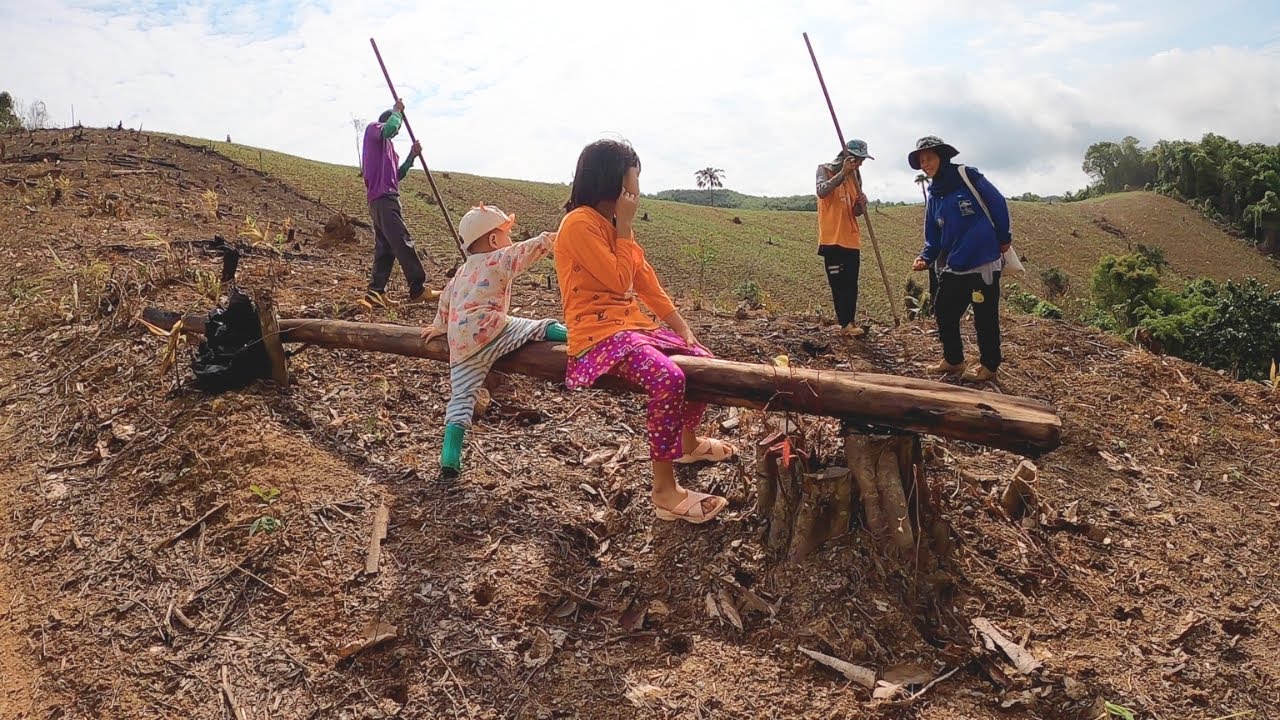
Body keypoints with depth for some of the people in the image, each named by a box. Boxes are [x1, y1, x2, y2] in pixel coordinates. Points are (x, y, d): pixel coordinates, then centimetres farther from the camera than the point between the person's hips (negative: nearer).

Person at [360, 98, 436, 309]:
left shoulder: (386, 145, 30)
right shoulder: (373, 128, 4)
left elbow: (397, 175, 24)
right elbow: (389, 128, -20)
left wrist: (412, 156, 14)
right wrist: (397, 110, -2)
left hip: (384, 198, 10)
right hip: (383, 196, -10)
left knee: (385, 247, 5)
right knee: (403, 243, -12)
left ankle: (376, 293, 0)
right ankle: (418, 290, -13)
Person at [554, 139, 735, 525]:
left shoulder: (613, 222, 14)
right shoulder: (579, 223, -15)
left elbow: (646, 279, 14)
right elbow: (620, 282, -19)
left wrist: (682, 326, 8)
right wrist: (625, 226, -12)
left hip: (634, 325, 10)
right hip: (598, 333, -9)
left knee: (703, 361, 10)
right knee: (668, 378, -32)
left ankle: (688, 442, 36)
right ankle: (665, 490, -22)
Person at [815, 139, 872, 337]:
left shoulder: (854, 176, 15)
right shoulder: (825, 169, -2)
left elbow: (855, 212, 15)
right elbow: (822, 192, -23)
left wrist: (861, 204, -7)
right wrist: (843, 172, -26)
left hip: (851, 239, 6)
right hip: (832, 239, -6)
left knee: (851, 285, 7)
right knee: (839, 284, -3)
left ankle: (848, 322, 14)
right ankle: (846, 323, 1)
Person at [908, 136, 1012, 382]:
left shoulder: (967, 177, -9)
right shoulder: (934, 197, 10)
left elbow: (998, 204, -3)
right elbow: (934, 237, 11)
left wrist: (1004, 238, 1)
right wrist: (925, 258, -7)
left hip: (984, 263, -6)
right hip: (953, 267, 7)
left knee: (985, 317, 3)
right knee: (943, 313, 10)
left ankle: (989, 366, 18)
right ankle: (952, 359, 27)